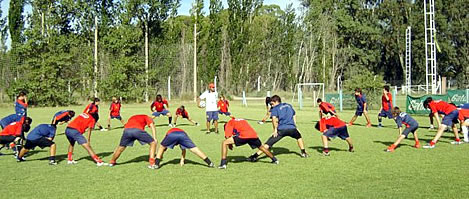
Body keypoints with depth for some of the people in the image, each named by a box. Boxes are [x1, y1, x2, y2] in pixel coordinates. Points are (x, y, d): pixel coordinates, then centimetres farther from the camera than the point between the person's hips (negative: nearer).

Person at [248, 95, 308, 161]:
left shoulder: (275, 108, 8)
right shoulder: (289, 105, 25)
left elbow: (274, 118, -9)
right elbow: (294, 115, 27)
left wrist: (275, 130, -6)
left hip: (281, 129, -4)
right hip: (292, 128, 4)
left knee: (268, 143, -4)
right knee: (298, 137, 37)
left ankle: (255, 156, -14)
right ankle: (304, 153, 32)